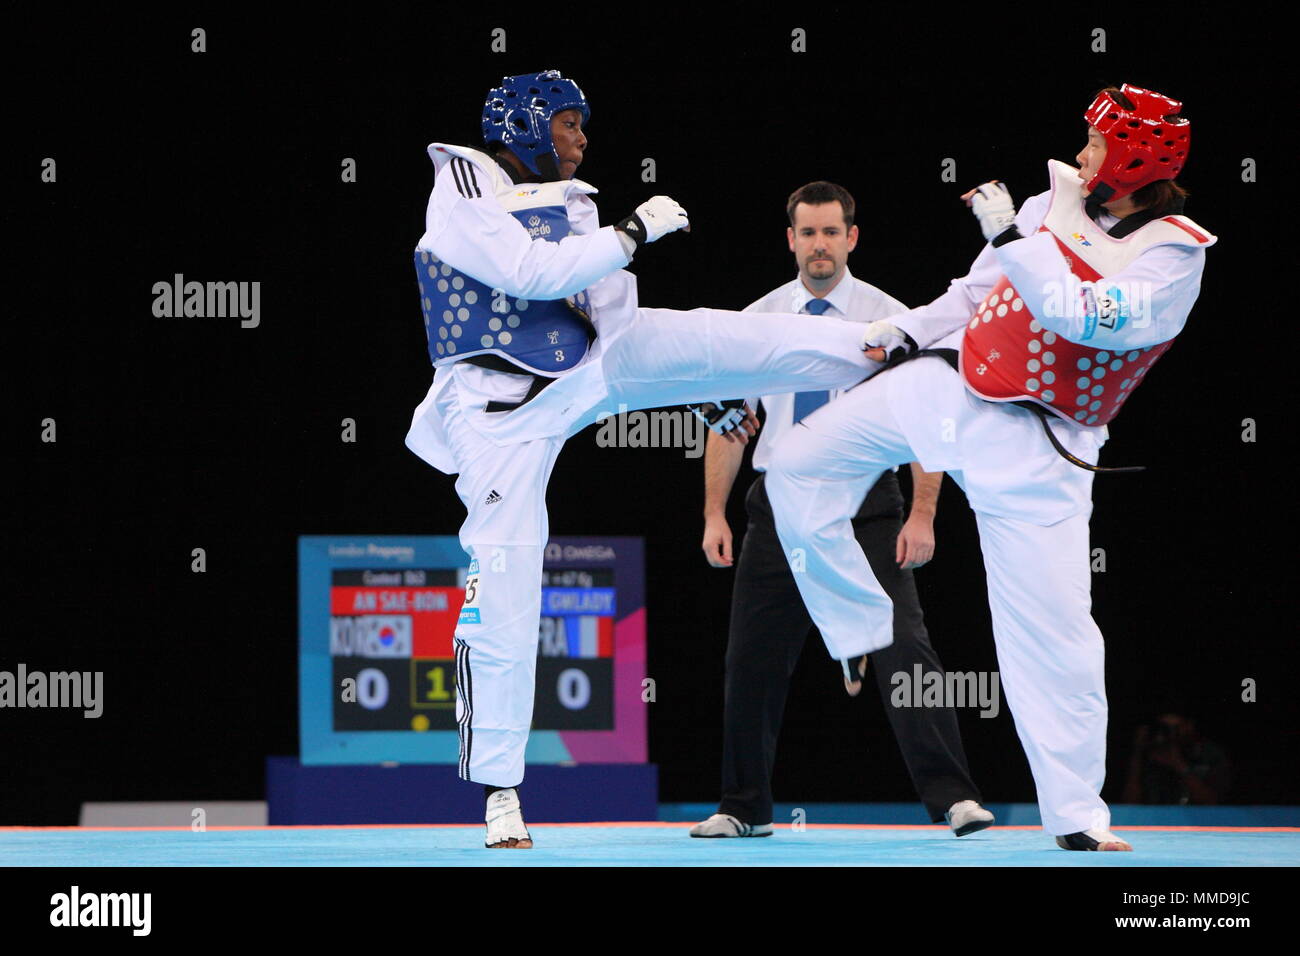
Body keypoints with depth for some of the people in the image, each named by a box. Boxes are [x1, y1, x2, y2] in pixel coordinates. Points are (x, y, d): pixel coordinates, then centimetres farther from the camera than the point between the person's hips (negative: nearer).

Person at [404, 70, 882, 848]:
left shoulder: (570, 206, 9)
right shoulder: (461, 198, -10)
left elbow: (615, 319, 15)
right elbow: (536, 272, -23)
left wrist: (705, 393, 13)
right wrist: (635, 231, -16)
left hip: (586, 368, 6)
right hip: (501, 413, -6)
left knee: (727, 336, -9)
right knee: (503, 593, -8)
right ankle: (500, 793, -2)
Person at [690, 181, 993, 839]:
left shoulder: (888, 318, -1)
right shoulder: (756, 321, 7)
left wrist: (923, 515, -12)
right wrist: (714, 514, 2)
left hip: (867, 506, -3)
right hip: (779, 505, 3)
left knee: (902, 648, -14)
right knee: (753, 661, 5)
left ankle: (952, 797, -15)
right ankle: (744, 809, 19)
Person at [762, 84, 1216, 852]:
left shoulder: (1173, 255, -17)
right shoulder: (1060, 203, 0)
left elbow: (1083, 317, -32)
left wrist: (1011, 236, -29)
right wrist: (900, 331, 11)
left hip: (1033, 444, -6)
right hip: (948, 384, 6)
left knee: (1050, 628, -8)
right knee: (801, 469, 7)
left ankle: (1077, 810, 2)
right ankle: (862, 630, 24)